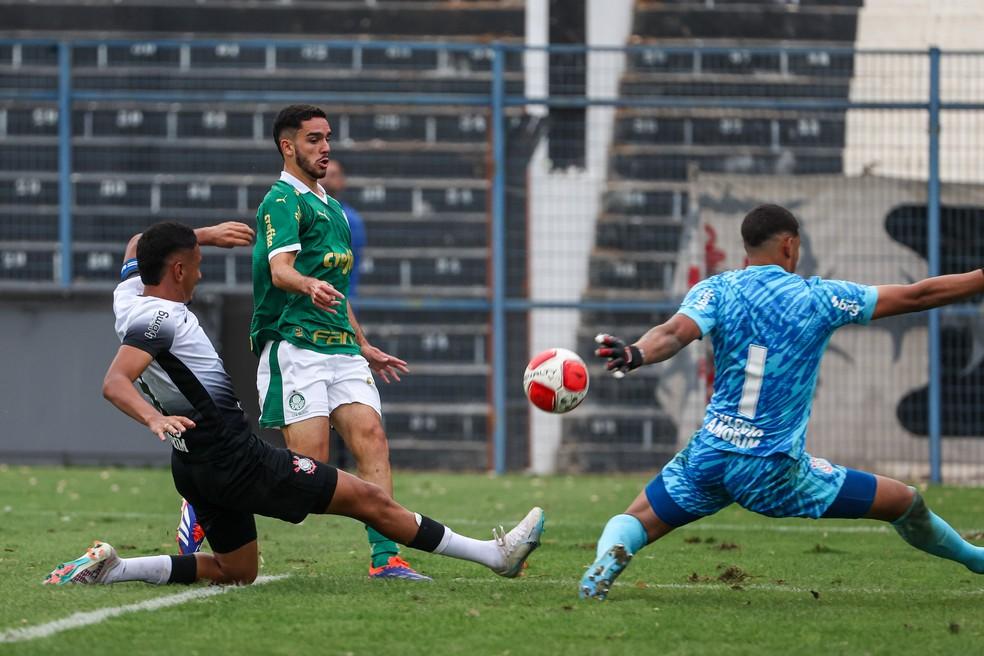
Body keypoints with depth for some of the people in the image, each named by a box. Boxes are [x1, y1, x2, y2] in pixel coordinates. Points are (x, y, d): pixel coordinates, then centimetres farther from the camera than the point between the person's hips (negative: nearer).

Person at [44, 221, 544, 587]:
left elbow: (138, 248, 29)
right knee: (369, 499, -2)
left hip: (195, 470, 10)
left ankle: (107, 568, 4)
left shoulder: (129, 295, 7)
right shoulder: (159, 318, -19)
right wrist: (155, 420, -49)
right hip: (238, 460, -10)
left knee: (235, 572, 20)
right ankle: (496, 554, 3)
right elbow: (115, 383, -32)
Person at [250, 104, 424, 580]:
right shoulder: (282, 201, -5)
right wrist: (310, 286, -42)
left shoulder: (330, 207, 24)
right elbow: (280, 269, -21)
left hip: (341, 347, 8)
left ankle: (385, 557, -15)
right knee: (310, 460, -14)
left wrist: (363, 347, 33)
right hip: (294, 344, -8)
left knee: (371, 437, -9)